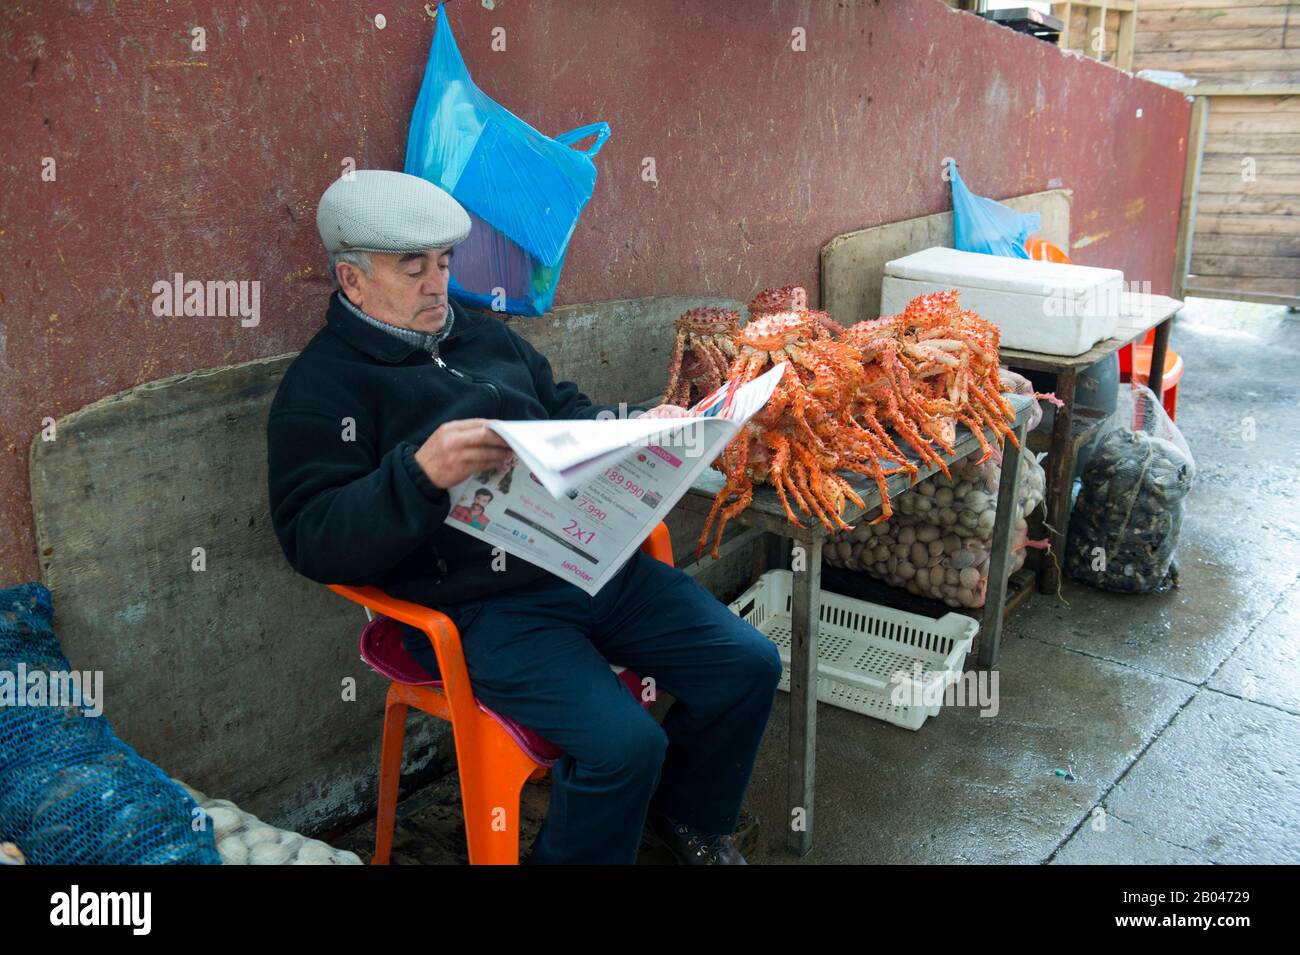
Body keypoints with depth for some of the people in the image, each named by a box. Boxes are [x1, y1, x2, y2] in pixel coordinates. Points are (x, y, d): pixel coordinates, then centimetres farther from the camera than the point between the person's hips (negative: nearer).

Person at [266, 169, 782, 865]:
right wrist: (423, 474, -30)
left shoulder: (486, 336, 19)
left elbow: (567, 412, 29)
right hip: (483, 608, -7)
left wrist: (639, 424, 8)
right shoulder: (321, 388, -4)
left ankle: (684, 812, 29)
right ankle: (569, 855, 8)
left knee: (749, 665, 2)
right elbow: (314, 541, -14)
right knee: (623, 743, -26)